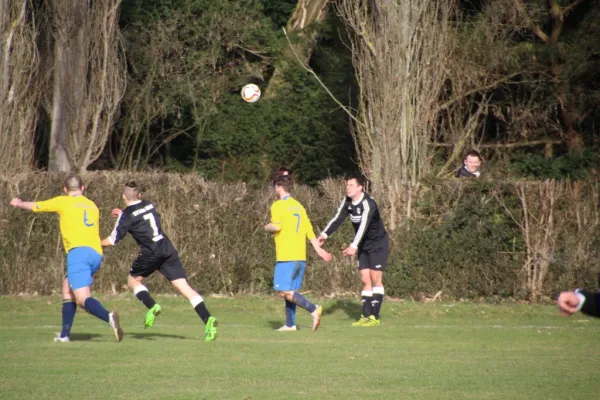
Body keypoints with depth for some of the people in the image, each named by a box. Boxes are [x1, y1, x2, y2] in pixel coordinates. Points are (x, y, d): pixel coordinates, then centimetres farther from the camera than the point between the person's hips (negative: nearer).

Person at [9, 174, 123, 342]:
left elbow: (34, 206, 21)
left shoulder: (63, 202, 8)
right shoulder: (92, 206, 23)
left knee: (83, 299, -16)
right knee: (67, 288, 24)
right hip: (96, 254, 7)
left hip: (79, 251, -7)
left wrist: (18, 203, 42)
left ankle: (108, 317, -45)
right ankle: (65, 334, 22)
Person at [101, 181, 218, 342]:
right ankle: (207, 319, -20)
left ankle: (152, 306, -5)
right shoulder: (150, 205, 16)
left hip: (151, 253, -5)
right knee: (184, 286, -2)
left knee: (133, 280, 20)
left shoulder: (127, 215, 0)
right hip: (168, 249, 5)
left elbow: (113, 240, 4)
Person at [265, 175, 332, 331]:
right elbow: (309, 230, 17)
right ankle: (290, 324, 10)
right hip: (300, 256, 8)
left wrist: (267, 227, 1)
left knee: (284, 291, -9)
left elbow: (276, 226, -21)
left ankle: (313, 309, -21)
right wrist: (318, 249, 23)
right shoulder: (299, 206, 16)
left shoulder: (278, 205, -7)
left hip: (286, 256, -8)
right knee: (290, 291, 12)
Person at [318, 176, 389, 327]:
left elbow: (364, 225, -37)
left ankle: (375, 317, -7)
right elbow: (337, 219, -10)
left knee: (375, 279, -8)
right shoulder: (347, 202, -3)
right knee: (365, 280, 3)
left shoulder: (367, 203, -26)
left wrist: (354, 246, -47)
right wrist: (325, 234, -27)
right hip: (363, 246, 7)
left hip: (378, 244, -7)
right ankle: (366, 315, 3)